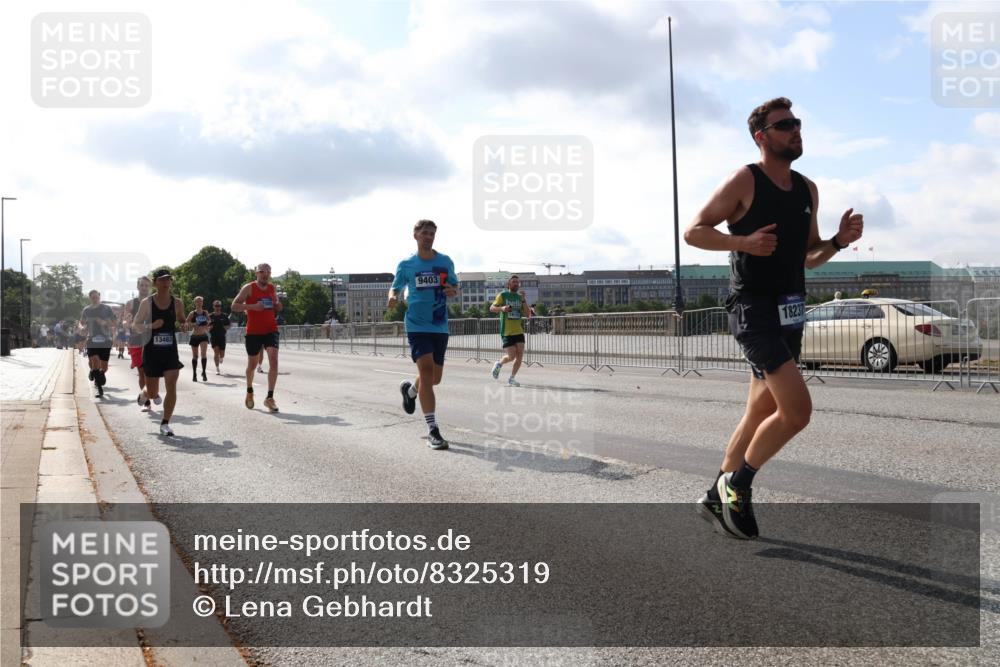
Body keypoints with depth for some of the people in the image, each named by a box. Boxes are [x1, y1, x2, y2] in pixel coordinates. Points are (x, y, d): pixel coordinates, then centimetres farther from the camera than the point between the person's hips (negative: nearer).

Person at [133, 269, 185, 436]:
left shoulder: (177, 303, 2)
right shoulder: (147, 302, -5)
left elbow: (182, 322, 18)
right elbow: (135, 326, -1)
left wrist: (182, 325, -6)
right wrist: (151, 325, -20)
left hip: (171, 350, 2)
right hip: (152, 350, -1)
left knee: (172, 387, -11)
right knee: (152, 393, 6)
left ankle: (165, 424, 0)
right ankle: (145, 394, 44)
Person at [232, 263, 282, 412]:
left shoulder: (272, 288, 8)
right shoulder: (249, 288, -5)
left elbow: (278, 306, 23)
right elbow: (234, 306, -8)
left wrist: (278, 306, -2)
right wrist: (252, 306, -22)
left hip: (271, 330, 2)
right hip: (253, 331, -2)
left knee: (273, 360, -16)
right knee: (252, 363, 12)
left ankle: (270, 398, -13)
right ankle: (249, 393, 37)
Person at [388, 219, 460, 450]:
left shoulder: (445, 262, 4)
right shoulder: (406, 265, 1)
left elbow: (455, 286, 13)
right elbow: (396, 287, 10)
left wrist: (452, 290, -11)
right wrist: (392, 297, -13)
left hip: (440, 327, 3)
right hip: (417, 325, -3)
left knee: (435, 377, 11)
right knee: (427, 371, -17)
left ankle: (410, 389, 47)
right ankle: (433, 430, -14)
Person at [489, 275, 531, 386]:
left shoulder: (520, 297, 10)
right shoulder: (503, 295, 0)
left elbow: (528, 315, 3)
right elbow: (492, 308, -1)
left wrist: (523, 300, -8)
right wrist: (502, 308, -20)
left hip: (519, 331, 4)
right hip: (506, 331, -4)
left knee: (520, 356, -6)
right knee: (511, 356, -10)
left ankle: (511, 379, 8)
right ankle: (499, 364, 22)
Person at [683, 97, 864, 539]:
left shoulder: (807, 190, 14)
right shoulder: (743, 181, -6)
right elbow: (693, 231, -6)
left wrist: (839, 241, 1)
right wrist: (743, 242, -20)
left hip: (789, 311, 8)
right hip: (753, 308, -8)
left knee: (761, 414, 12)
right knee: (797, 409, -18)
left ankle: (717, 498, 26)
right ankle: (738, 484, 3)